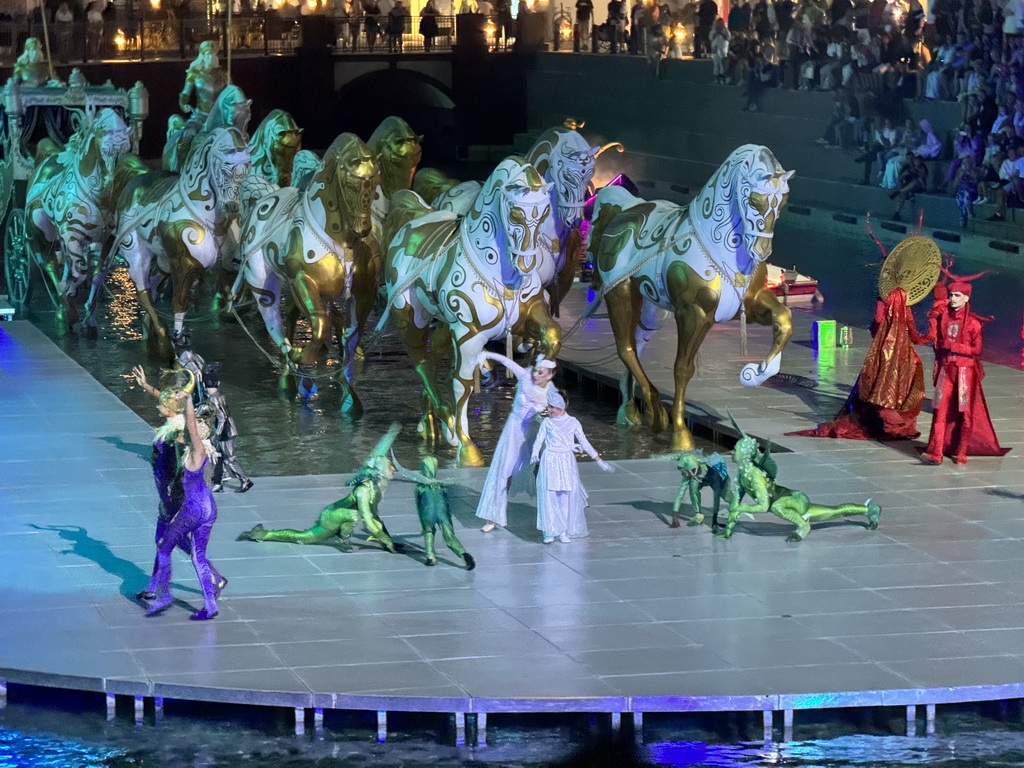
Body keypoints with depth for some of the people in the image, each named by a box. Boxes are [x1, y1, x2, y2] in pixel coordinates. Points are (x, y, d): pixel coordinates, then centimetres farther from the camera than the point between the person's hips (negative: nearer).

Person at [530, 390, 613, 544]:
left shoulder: (573, 423, 4)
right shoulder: (547, 423, 3)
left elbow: (584, 442, 9)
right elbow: (539, 440, 0)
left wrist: (599, 460, 8)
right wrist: (534, 455, -21)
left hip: (567, 462, 0)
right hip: (549, 463, 0)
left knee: (567, 496, -1)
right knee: (548, 496, -9)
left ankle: (565, 532, 9)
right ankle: (550, 531, -4)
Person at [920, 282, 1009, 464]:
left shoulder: (972, 322, -6)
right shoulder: (942, 318, 7)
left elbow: (977, 350, -9)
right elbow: (933, 339, 15)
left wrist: (954, 347, -16)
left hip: (965, 371, -3)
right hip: (945, 369, 3)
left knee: (965, 413, 2)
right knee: (940, 411, -5)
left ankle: (962, 453, 10)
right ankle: (935, 453, -8)